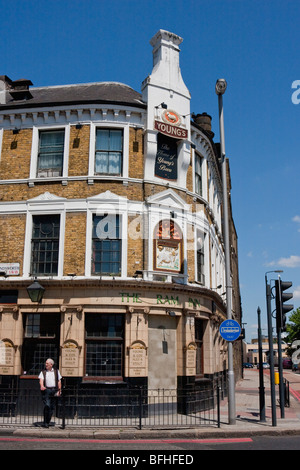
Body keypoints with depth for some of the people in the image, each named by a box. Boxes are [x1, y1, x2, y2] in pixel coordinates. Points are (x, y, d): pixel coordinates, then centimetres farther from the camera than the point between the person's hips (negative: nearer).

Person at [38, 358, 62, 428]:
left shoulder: (56, 371, 10)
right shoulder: (43, 372, 6)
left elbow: (59, 381, 11)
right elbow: (41, 380, -9)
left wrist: (59, 391, 5)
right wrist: (42, 386, -29)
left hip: (54, 390, 2)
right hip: (46, 390, -2)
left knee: (52, 407, 4)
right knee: (47, 406, -15)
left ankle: (48, 422, 16)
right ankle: (45, 423, -9)